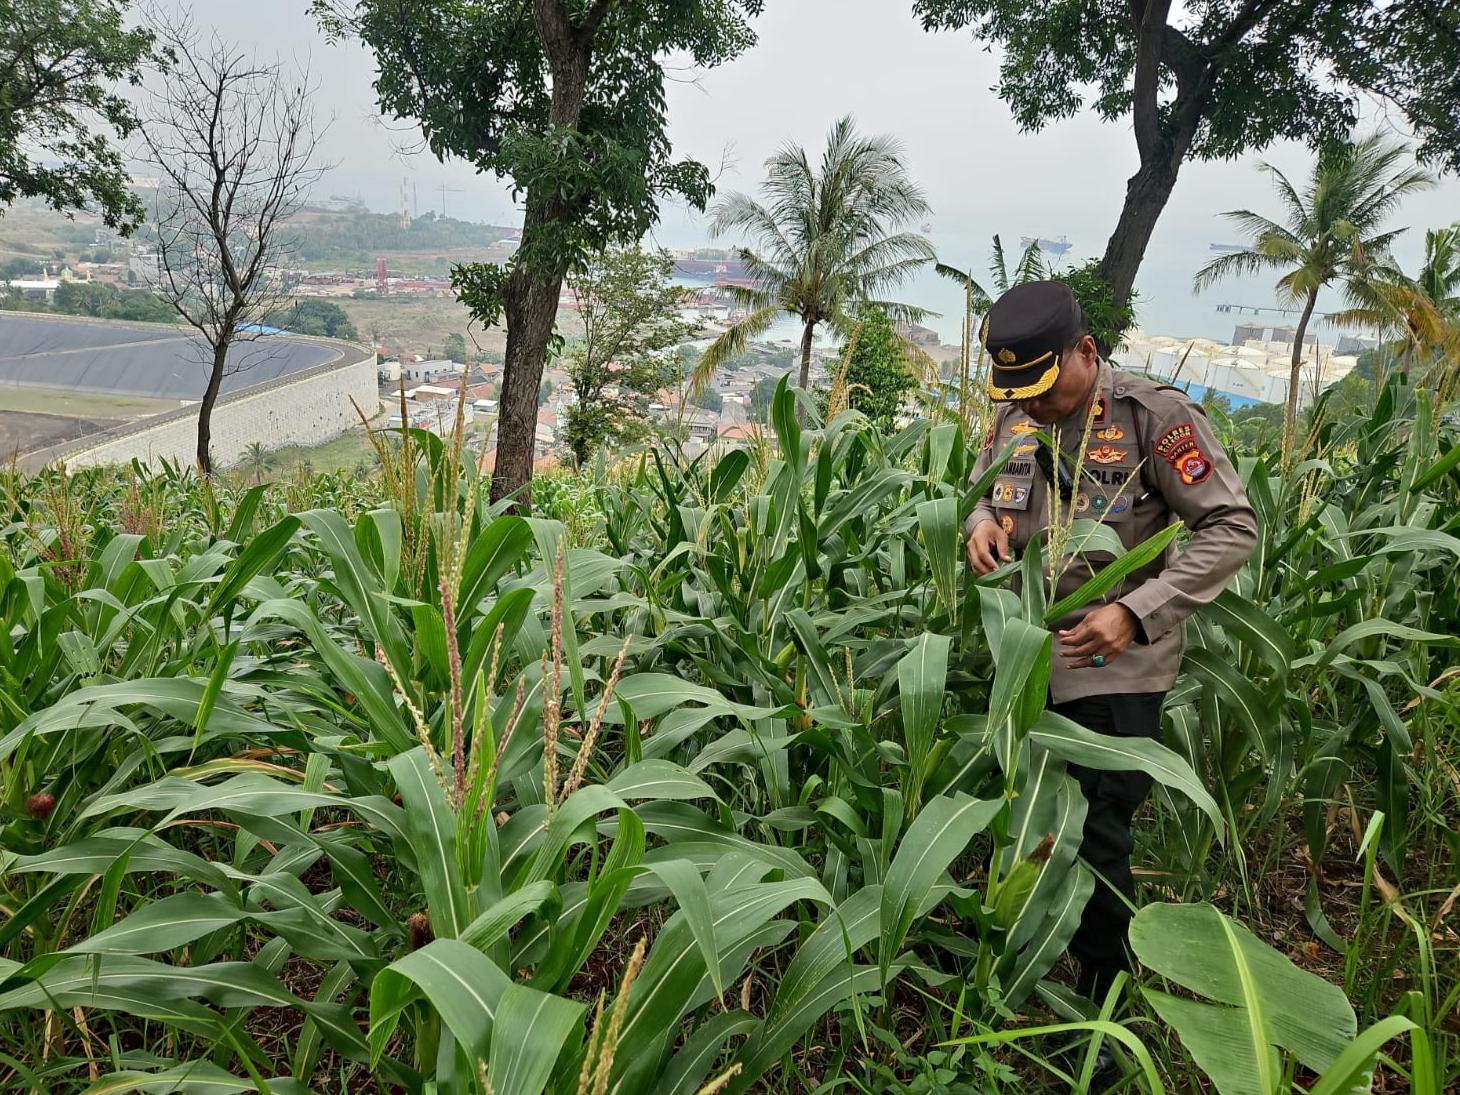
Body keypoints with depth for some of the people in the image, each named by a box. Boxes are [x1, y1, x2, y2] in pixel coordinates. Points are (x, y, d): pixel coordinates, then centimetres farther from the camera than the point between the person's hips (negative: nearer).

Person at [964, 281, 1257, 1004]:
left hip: (1112, 670, -6)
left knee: (1096, 841, -2)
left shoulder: (1155, 416, -16)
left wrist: (1135, 612, -25)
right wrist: (983, 522, -8)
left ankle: (1103, 1006, 21)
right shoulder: (1014, 417, 2)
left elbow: (1232, 529, -15)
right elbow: (981, 492, 18)